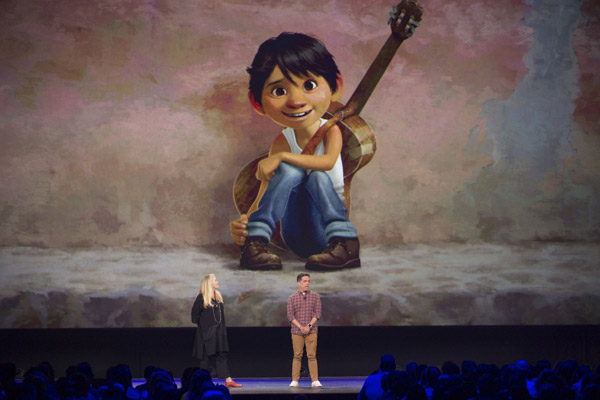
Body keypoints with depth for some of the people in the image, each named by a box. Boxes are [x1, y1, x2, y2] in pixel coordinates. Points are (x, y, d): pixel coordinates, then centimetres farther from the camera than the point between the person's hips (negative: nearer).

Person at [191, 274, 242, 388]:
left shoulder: (218, 296, 12)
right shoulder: (201, 298, -10)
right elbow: (195, 314, -7)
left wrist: (223, 327, 12)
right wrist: (200, 325, -4)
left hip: (219, 332, 7)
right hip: (206, 332, -7)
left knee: (222, 355, 5)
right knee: (207, 356, -1)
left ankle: (228, 380, 5)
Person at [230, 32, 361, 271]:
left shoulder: (331, 131, -4)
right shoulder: (283, 142, -2)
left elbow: (328, 161, -25)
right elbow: (264, 196, -6)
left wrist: (282, 157, -25)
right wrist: (243, 224, -25)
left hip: (326, 229, -1)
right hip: (296, 237, 1)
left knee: (318, 177, -25)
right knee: (290, 171, -22)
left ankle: (345, 246, -32)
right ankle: (254, 243, -27)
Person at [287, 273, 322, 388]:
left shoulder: (315, 296, 6)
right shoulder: (292, 298, 6)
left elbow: (317, 313, 0)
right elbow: (290, 315, -1)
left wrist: (309, 326, -12)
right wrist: (300, 327, -13)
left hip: (311, 331, 0)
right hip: (296, 331, 0)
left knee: (312, 356, -3)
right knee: (297, 356, 0)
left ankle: (315, 381, -4)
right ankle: (295, 381, 2)